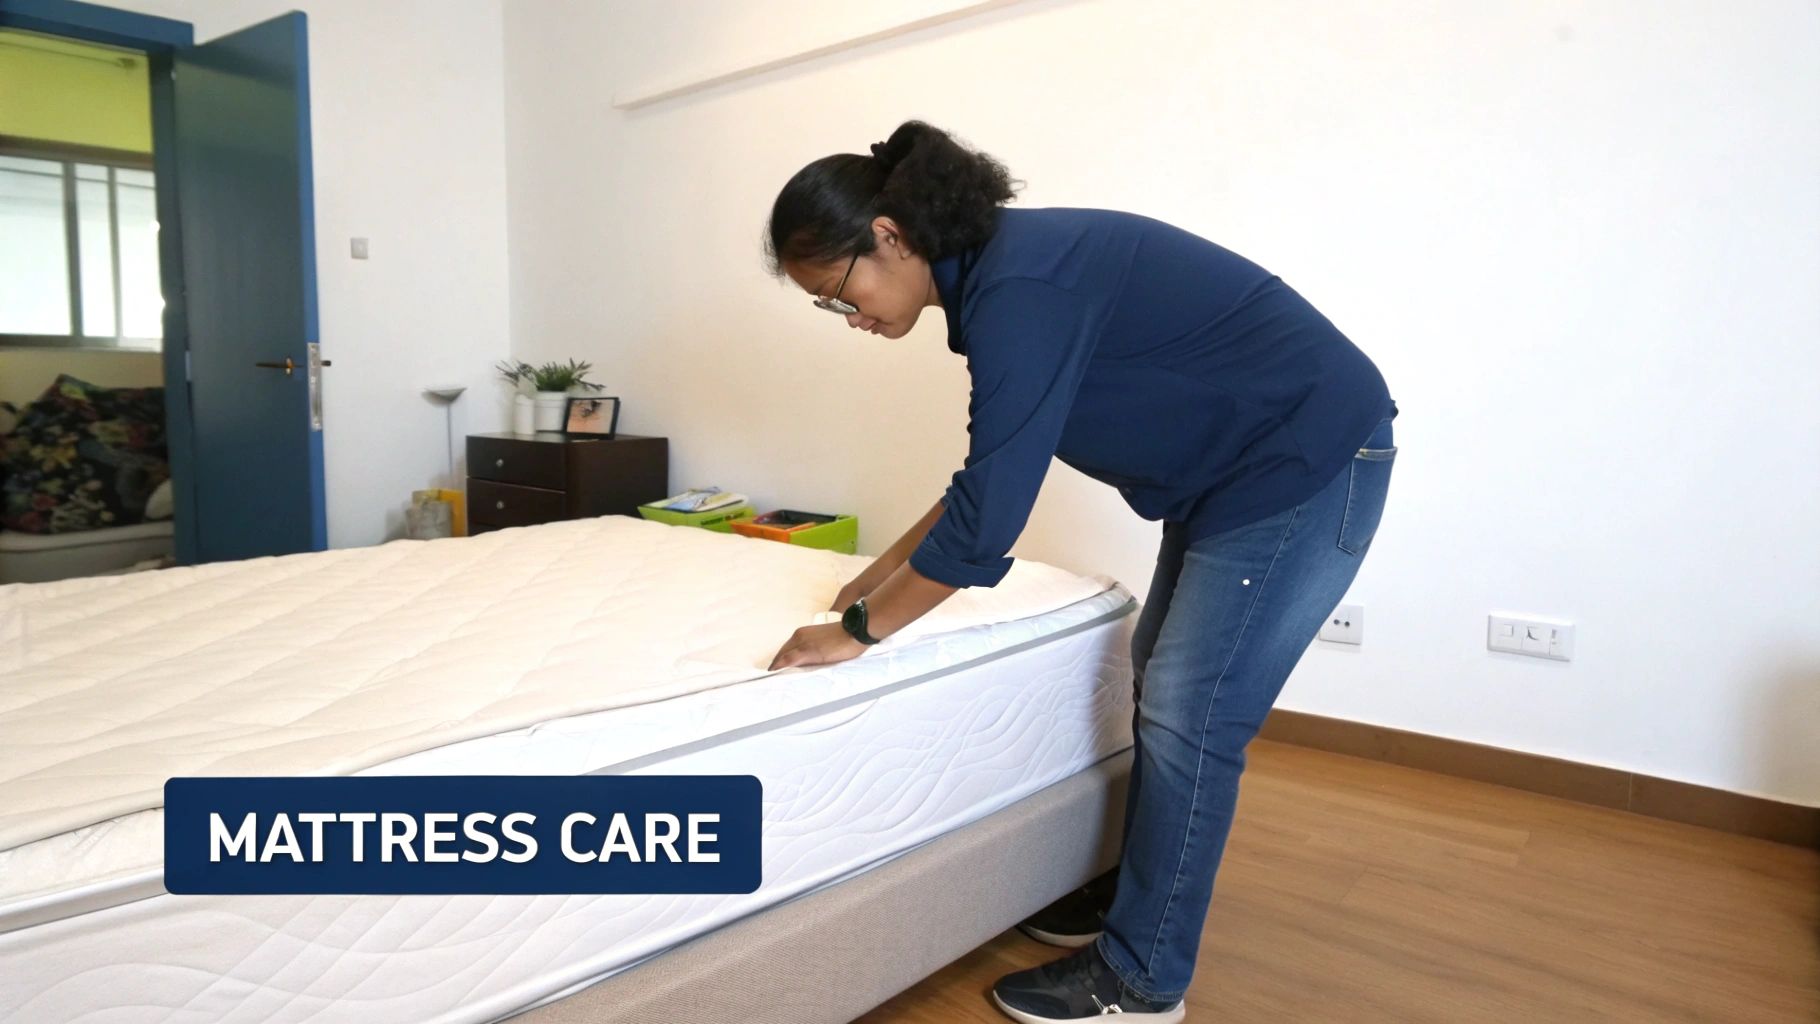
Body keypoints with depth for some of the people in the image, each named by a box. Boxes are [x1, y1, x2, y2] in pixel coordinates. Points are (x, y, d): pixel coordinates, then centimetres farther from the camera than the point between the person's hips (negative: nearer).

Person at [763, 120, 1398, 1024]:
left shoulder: (1018, 290, -27)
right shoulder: (997, 271, 4)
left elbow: (988, 512, -27)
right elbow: (994, 470, 15)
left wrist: (860, 630, -16)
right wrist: (895, 563, 17)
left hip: (1307, 462, -10)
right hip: (1238, 466, 10)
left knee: (1191, 715, -4)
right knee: (1160, 690, 16)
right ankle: (1133, 898, 33)